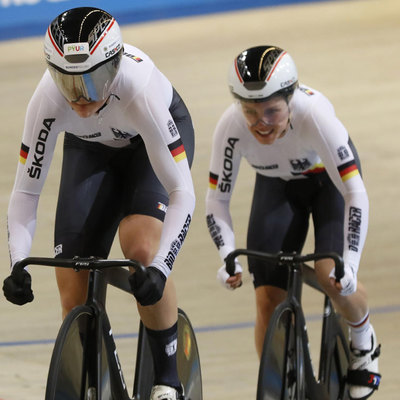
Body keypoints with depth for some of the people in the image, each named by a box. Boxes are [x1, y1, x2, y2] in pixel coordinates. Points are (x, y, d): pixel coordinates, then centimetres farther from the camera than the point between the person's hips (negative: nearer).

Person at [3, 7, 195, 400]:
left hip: (153, 142, -3)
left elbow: (182, 191, -38)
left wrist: (160, 266, -49)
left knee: (141, 247, -30)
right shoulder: (48, 101, -35)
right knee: (73, 287, -8)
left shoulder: (140, 90, -42)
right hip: (90, 149, 3)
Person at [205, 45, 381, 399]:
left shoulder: (314, 114, -40)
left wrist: (349, 264, -45)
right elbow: (217, 200, -21)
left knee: (332, 277, -23)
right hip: (277, 185, 3)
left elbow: (355, 193, -38)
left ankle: (364, 341, 10)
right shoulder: (232, 127, -32)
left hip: (329, 177, -2)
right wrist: (228, 258, -36)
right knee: (268, 298, -9)